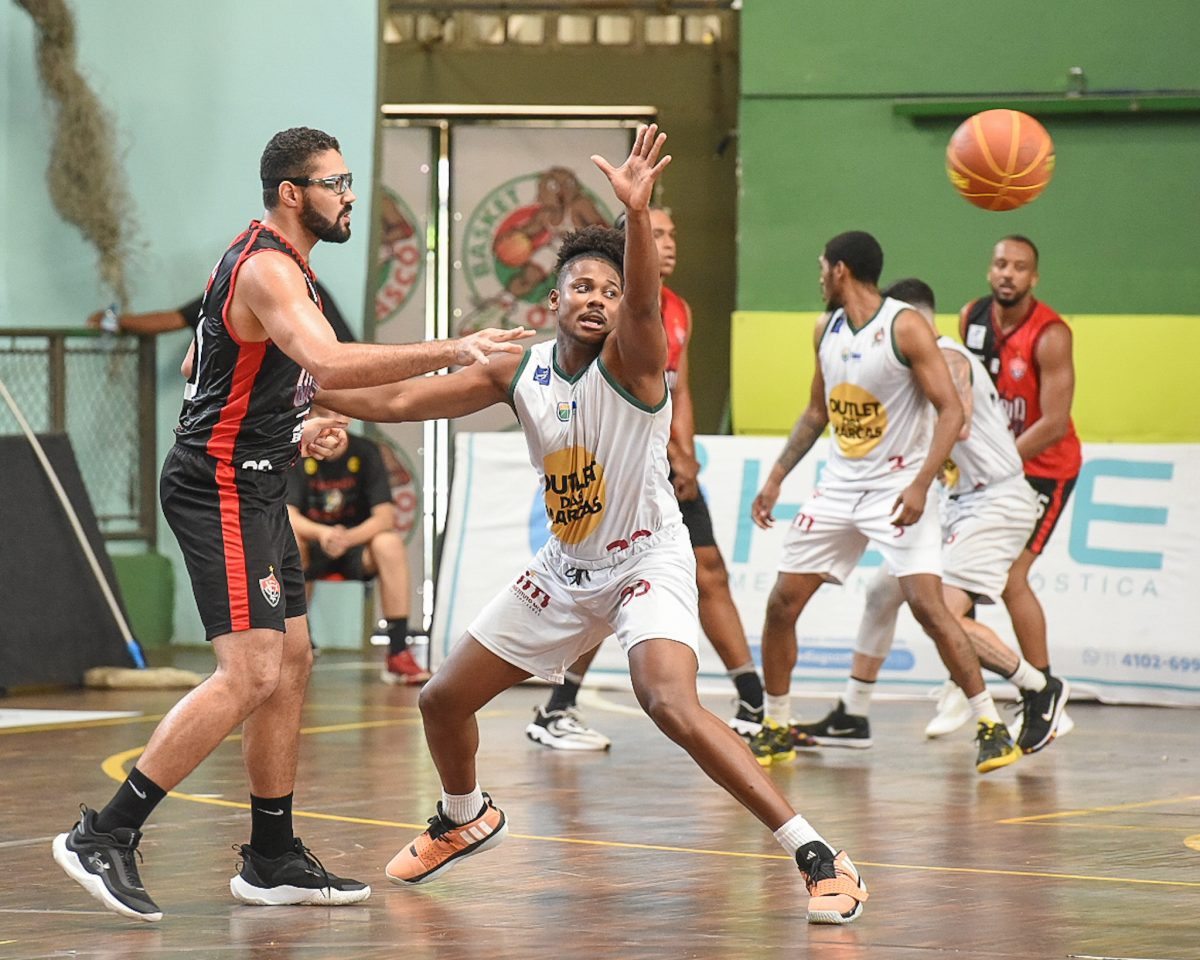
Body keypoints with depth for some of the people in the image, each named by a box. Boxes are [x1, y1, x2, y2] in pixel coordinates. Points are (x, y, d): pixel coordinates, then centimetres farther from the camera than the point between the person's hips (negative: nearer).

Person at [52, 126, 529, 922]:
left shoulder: (283, 265, 16)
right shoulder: (267, 271, -18)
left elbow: (225, 374, 26)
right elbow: (330, 362, -35)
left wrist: (296, 431, 15)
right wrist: (451, 352, -39)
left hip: (255, 488, 11)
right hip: (222, 489, -11)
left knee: (292, 667, 13)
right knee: (250, 675, -17)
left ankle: (274, 862, 20)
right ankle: (105, 837, -15)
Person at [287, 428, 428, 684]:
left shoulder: (366, 452, -6)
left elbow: (385, 516, -15)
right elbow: (288, 516, -18)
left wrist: (348, 538, -34)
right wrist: (321, 533, -39)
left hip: (357, 546, 0)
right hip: (314, 550, 0)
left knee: (390, 543, -31)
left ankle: (399, 653, -29)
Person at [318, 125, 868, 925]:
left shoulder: (631, 361, -20)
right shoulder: (519, 374, -4)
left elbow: (643, 300, -44)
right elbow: (402, 401, 2)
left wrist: (637, 214, -62)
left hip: (647, 562, -7)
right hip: (566, 568, 7)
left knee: (674, 706, -31)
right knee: (444, 699, 13)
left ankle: (819, 859, -27)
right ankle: (465, 820, 46)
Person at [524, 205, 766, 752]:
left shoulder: (679, 311, 14)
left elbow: (678, 390, 13)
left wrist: (687, 459, -1)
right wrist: (675, 458, -19)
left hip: (668, 465, 8)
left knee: (710, 573, 5)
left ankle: (755, 707, 8)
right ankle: (555, 713, -2)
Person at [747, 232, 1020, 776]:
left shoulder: (906, 327, -14)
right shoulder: (826, 329, 7)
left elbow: (951, 410, -17)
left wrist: (921, 485, -28)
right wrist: (776, 477, 14)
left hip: (897, 488, -7)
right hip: (839, 486, 7)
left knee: (926, 603, -20)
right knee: (782, 602, 3)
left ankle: (990, 725, -12)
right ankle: (777, 728, 18)